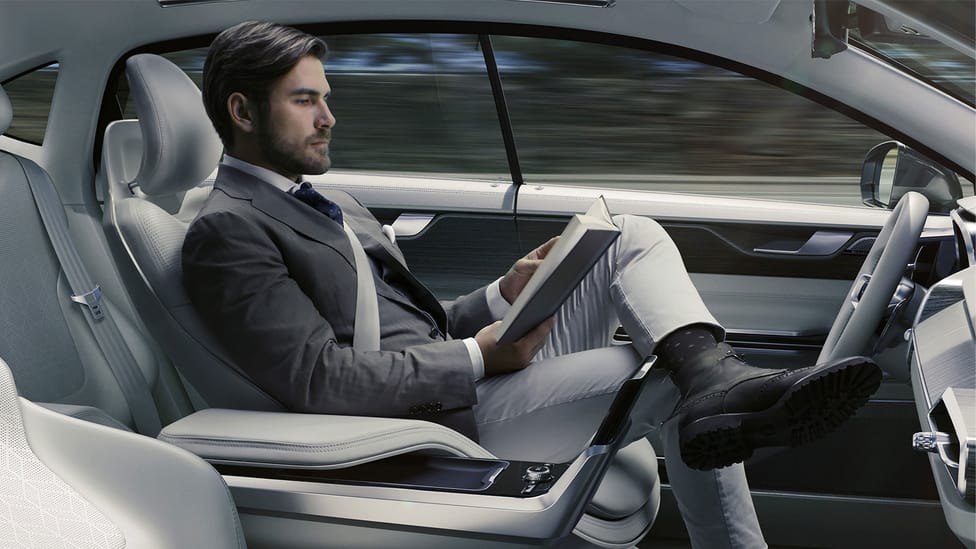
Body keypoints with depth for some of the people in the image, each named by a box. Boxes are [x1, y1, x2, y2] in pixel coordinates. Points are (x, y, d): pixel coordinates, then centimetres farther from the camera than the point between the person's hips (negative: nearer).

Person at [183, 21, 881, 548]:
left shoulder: (335, 203, 23)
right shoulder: (226, 230, -8)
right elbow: (320, 378, -20)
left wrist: (504, 296, 2)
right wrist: (479, 358, -17)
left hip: (477, 368, 9)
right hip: (436, 416, -9)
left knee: (634, 236, -8)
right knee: (669, 383, -19)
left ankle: (716, 378, -28)